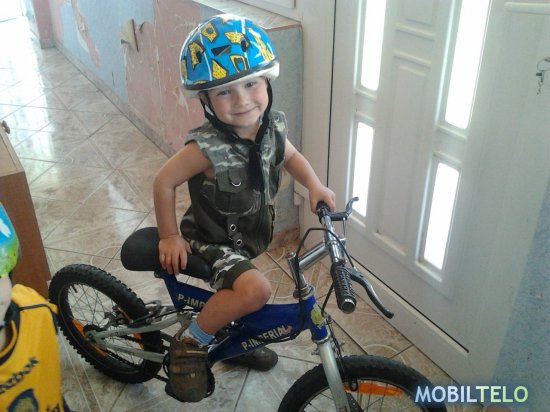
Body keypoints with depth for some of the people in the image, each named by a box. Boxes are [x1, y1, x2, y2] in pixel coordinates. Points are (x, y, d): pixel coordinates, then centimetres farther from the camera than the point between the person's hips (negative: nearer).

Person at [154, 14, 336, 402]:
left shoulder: (273, 126, -15)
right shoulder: (208, 147, -33)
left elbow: (291, 155, 6)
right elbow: (164, 181, -20)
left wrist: (315, 185, -11)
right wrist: (169, 236, -12)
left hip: (250, 235, 7)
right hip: (211, 240, -7)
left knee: (240, 292, 29)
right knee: (256, 289, -31)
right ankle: (191, 341, -7)